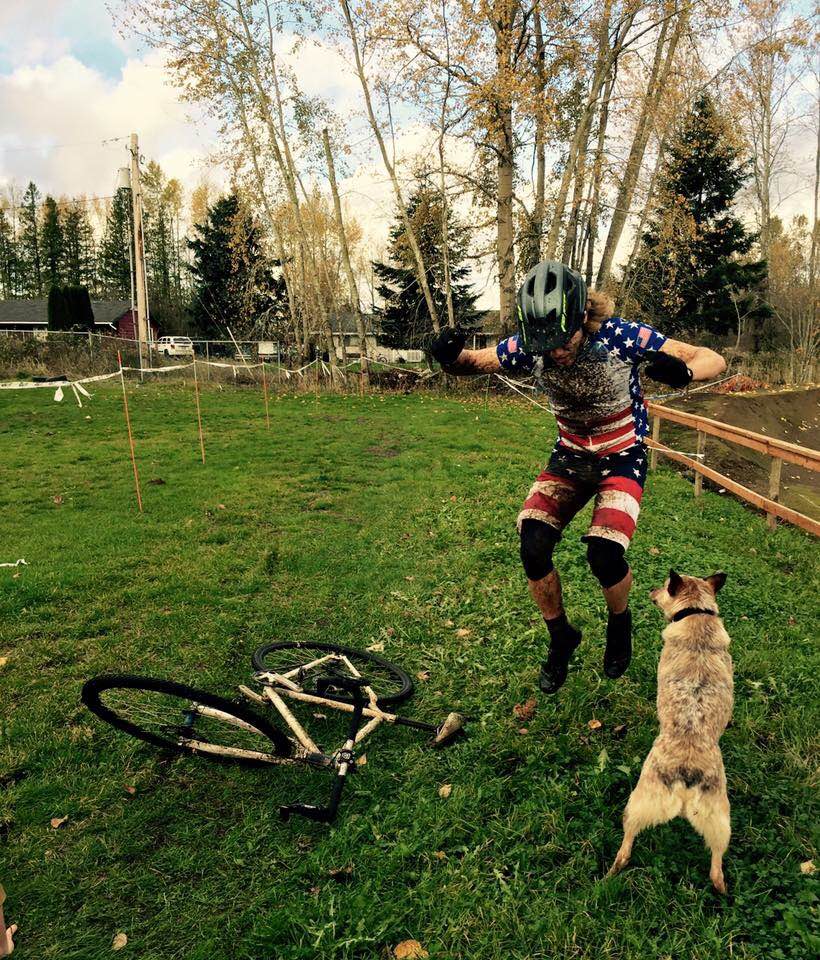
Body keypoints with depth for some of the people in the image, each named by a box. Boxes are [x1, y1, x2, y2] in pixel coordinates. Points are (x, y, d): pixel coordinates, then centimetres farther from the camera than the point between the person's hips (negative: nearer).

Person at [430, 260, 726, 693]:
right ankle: (561, 638, 11)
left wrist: (682, 372, -45)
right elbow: (470, 361, -4)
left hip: (623, 457, -3)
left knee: (604, 554, -24)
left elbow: (713, 360, -21)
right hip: (570, 456, 3)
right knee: (533, 549, -16)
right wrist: (449, 357, -29)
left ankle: (619, 622, 12)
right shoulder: (528, 345, -16)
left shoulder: (622, 337, -25)